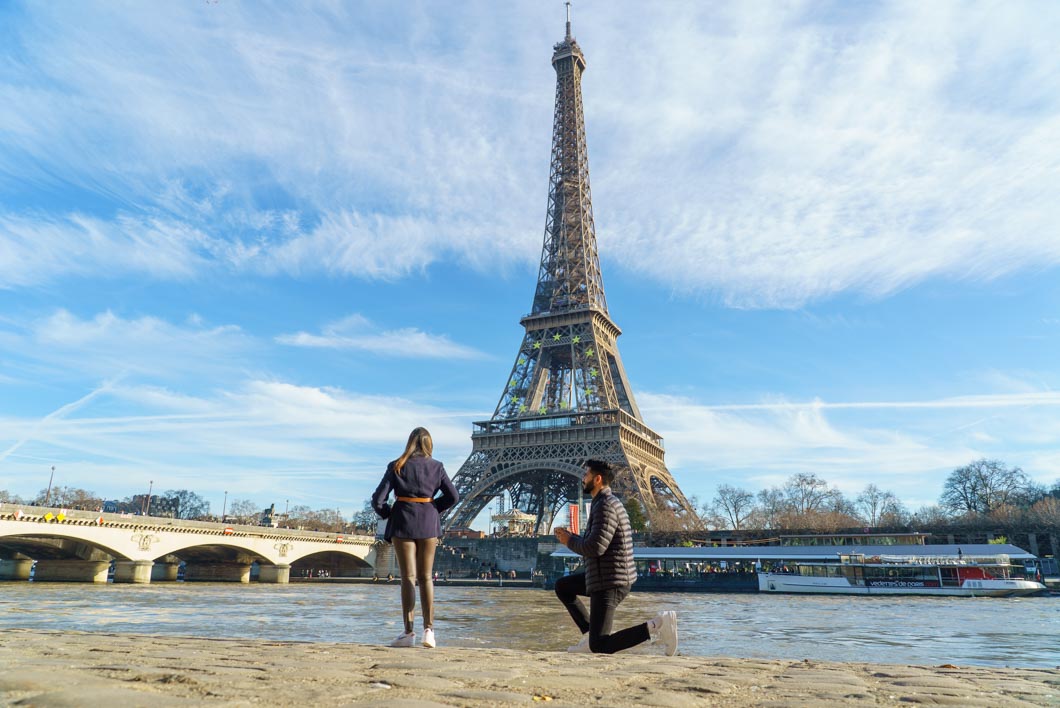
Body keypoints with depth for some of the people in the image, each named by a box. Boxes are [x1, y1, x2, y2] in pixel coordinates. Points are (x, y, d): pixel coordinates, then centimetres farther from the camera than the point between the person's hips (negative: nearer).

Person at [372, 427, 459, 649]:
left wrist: (389, 514, 12)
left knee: (408, 577, 4)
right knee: (426, 577, 10)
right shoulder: (436, 466, 3)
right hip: (429, 524, 1)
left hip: (403, 522, -1)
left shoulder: (397, 467, 0)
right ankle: (429, 630, 5)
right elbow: (453, 496, -2)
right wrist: (434, 508, 11)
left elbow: (378, 499, -5)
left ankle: (409, 632, 1)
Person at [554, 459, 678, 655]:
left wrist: (570, 541, -7)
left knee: (599, 647, -11)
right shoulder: (606, 503, 15)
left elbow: (595, 547, -26)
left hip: (609, 583, -10)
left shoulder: (606, 505, -17)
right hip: (608, 578, 10)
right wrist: (571, 536, 10)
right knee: (562, 586, 24)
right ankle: (591, 634, 15)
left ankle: (656, 625, -15)